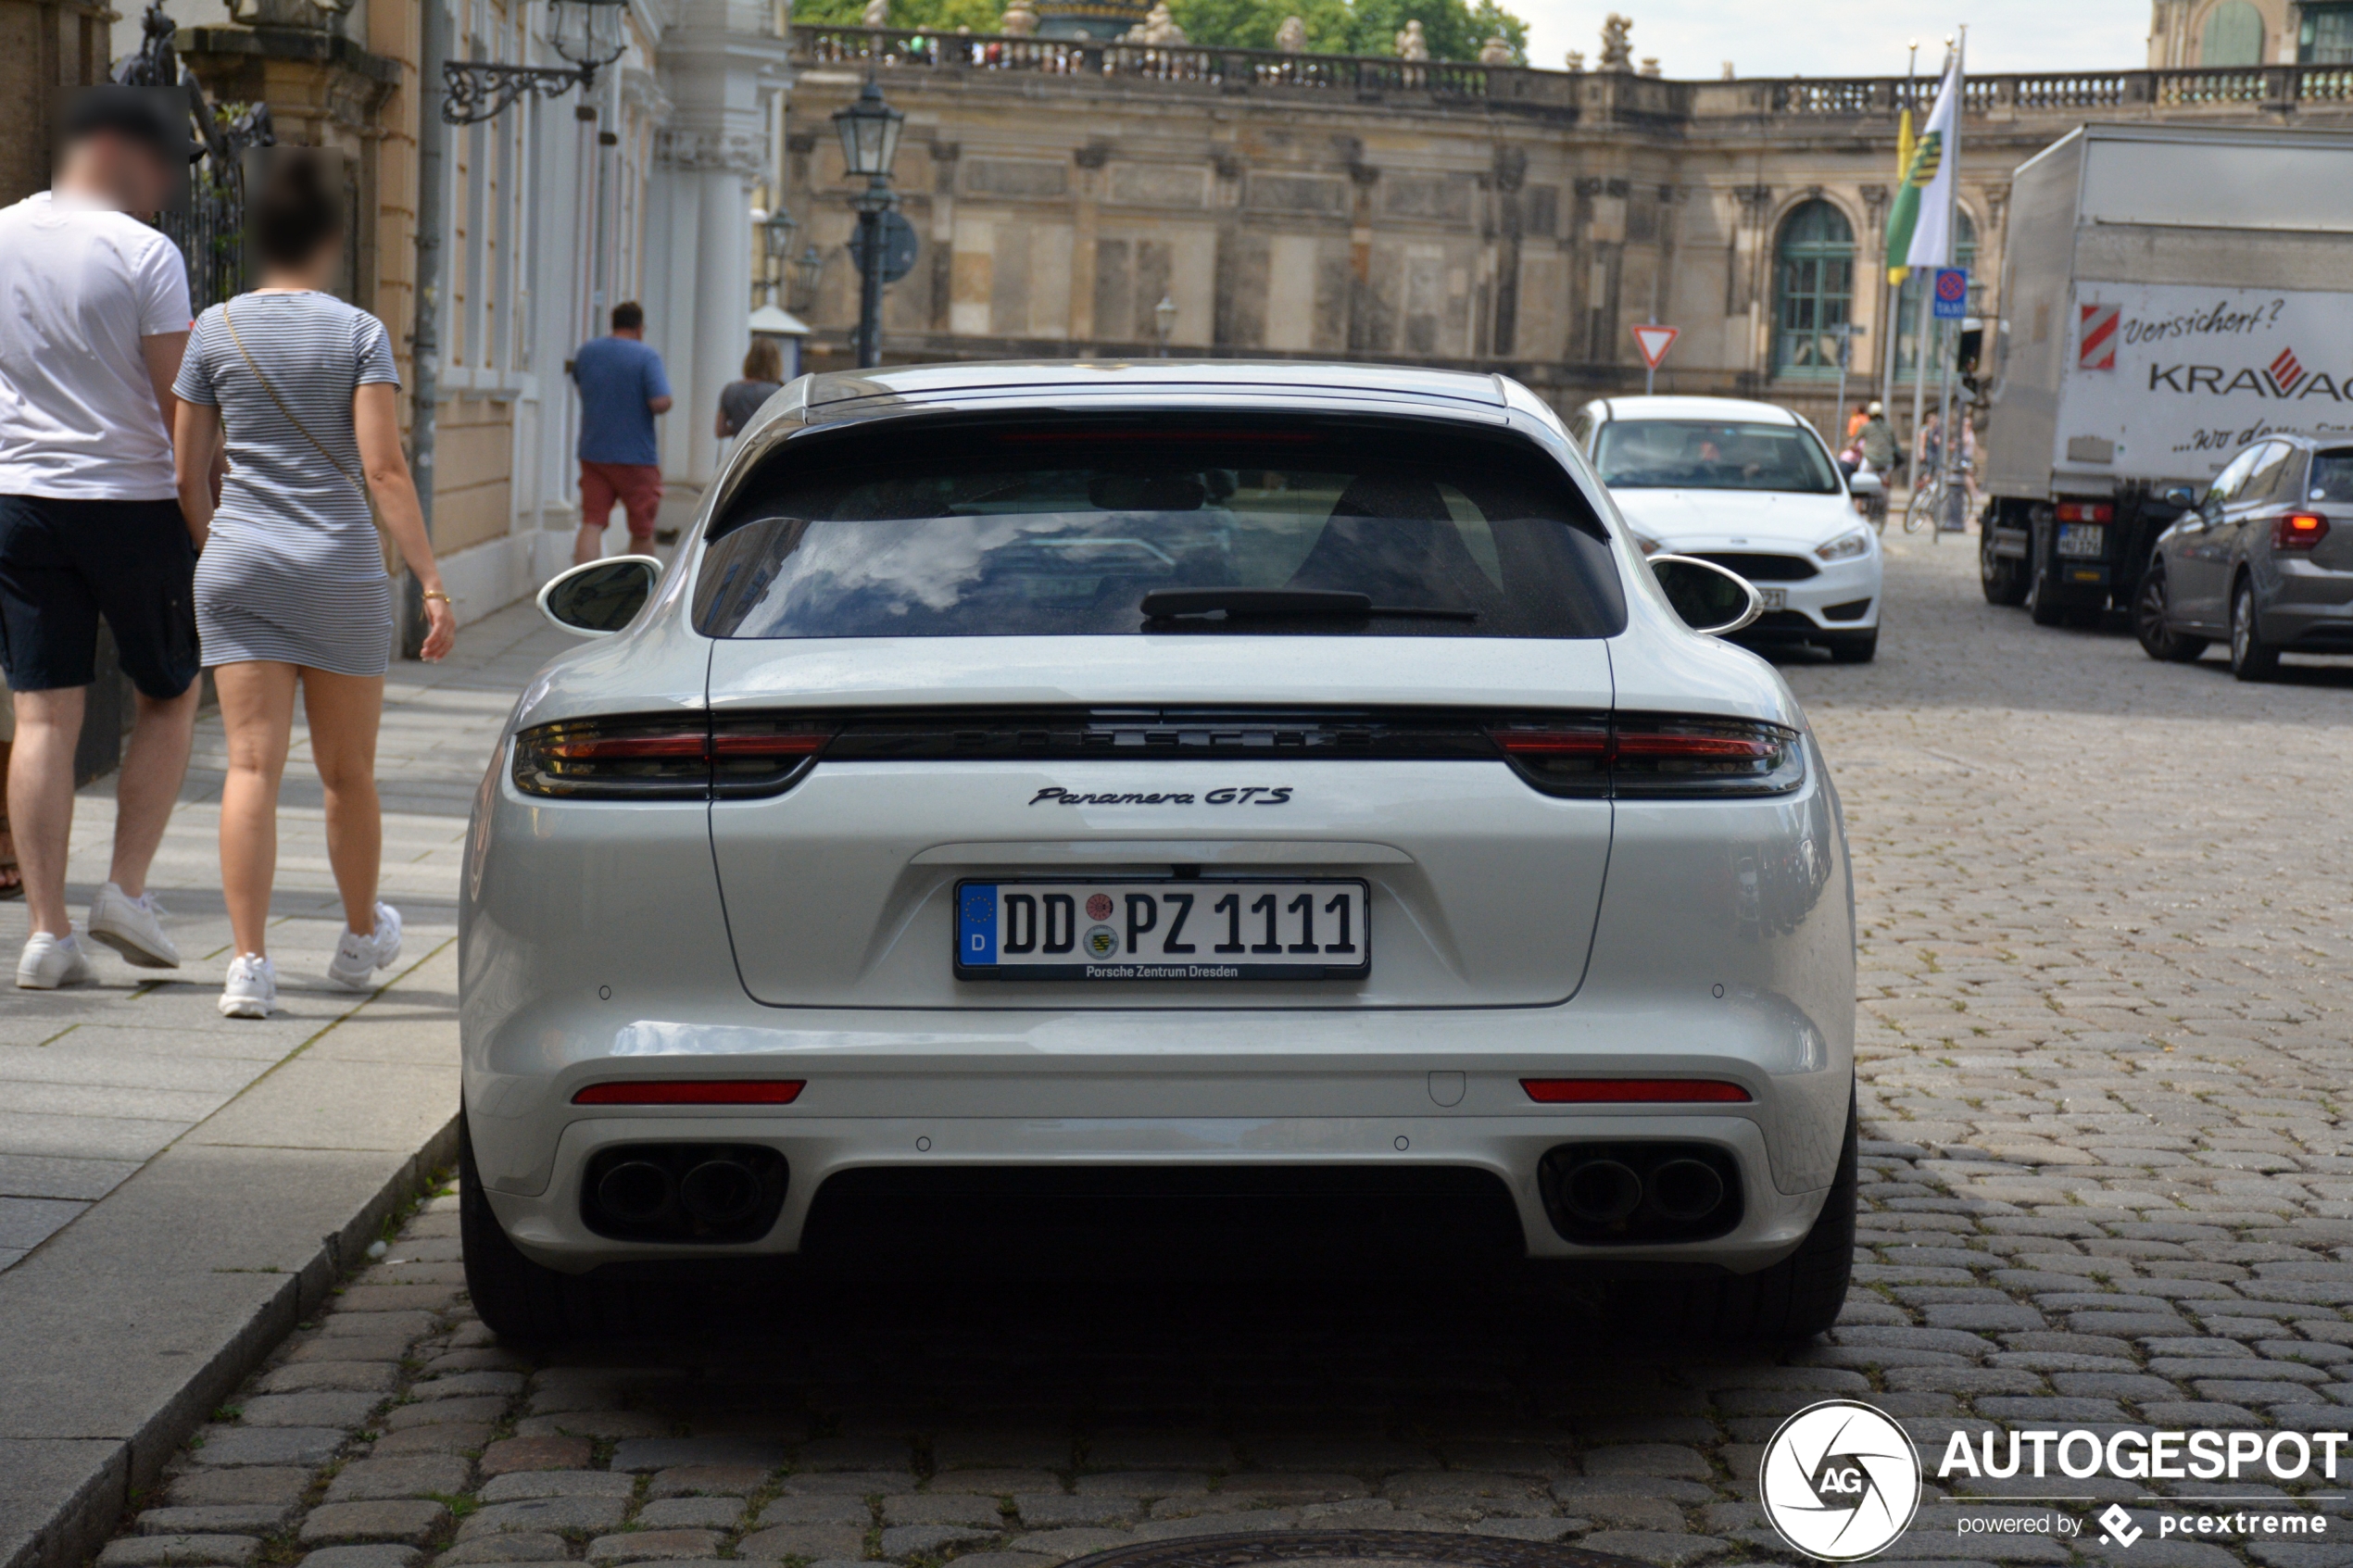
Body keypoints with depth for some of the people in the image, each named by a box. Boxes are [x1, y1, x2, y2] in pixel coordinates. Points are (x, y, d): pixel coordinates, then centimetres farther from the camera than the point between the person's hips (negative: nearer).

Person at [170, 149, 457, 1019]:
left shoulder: (215, 330, 4)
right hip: (340, 568, -1)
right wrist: (432, 581, -10)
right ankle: (361, 938, 33)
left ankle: (250, 963, -12)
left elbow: (187, 478, 7)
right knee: (348, 771, 14)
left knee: (252, 765, -2)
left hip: (237, 564, 2)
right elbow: (384, 469, -11)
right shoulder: (359, 332, -3)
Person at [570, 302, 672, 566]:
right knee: (642, 530, 11)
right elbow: (660, 403, -21)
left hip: (592, 452, 4)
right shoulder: (646, 357, -11)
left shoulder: (587, 351, 6)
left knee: (591, 524, -2)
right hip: (636, 455, -4)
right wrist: (664, 386, 0)